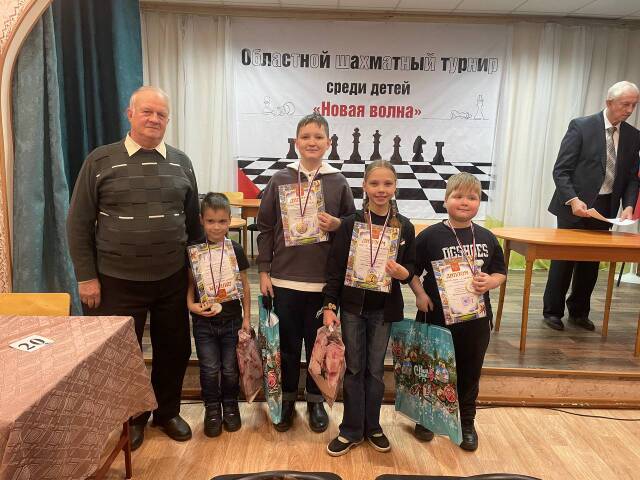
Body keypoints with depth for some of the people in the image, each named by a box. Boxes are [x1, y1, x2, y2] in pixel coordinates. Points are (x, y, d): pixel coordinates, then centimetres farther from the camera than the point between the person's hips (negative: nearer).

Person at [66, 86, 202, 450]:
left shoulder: (181, 163, 4)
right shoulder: (100, 161, -3)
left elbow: (193, 221, 10)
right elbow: (79, 223, -2)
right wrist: (86, 276, -5)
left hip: (172, 279, 3)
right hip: (117, 282, -2)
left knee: (174, 349, 13)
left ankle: (167, 412, 37)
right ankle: (132, 418, 37)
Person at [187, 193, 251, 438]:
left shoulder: (236, 250, -4)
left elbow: (244, 285, 2)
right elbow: (190, 283, 2)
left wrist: (246, 317, 1)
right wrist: (191, 305, -15)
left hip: (231, 319, 0)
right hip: (203, 321, 0)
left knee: (230, 369, 11)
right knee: (209, 369, 8)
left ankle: (230, 406, 34)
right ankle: (212, 409, 28)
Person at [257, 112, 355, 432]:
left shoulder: (338, 183, 0)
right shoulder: (280, 180, 0)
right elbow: (265, 228, 2)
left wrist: (337, 225, -13)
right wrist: (264, 271, 0)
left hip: (324, 280, 0)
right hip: (284, 278, 0)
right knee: (287, 343, 13)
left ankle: (316, 401, 32)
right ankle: (287, 399, 33)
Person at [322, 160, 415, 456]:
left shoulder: (404, 227, -3)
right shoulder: (350, 223, -7)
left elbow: (411, 270, 4)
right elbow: (335, 267, -6)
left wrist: (401, 272, -19)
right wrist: (329, 306, -10)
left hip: (384, 309, 1)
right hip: (353, 306, -1)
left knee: (375, 370, 14)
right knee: (354, 369, 10)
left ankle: (372, 427, 33)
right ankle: (351, 430, 26)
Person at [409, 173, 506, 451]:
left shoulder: (487, 238, 1)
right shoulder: (430, 236, -8)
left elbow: (501, 272, 9)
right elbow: (412, 271, -3)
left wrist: (490, 282, -11)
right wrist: (419, 294, -17)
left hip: (475, 319, 3)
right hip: (436, 316, -3)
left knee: (469, 373, 17)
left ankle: (466, 423, 37)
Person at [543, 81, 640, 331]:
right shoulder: (581, 126, -8)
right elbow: (560, 170, -11)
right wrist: (573, 200, -22)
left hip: (605, 208, 5)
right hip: (575, 205, -5)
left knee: (591, 263, 11)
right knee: (563, 259, 2)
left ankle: (579, 312, 26)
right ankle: (552, 311, 16)